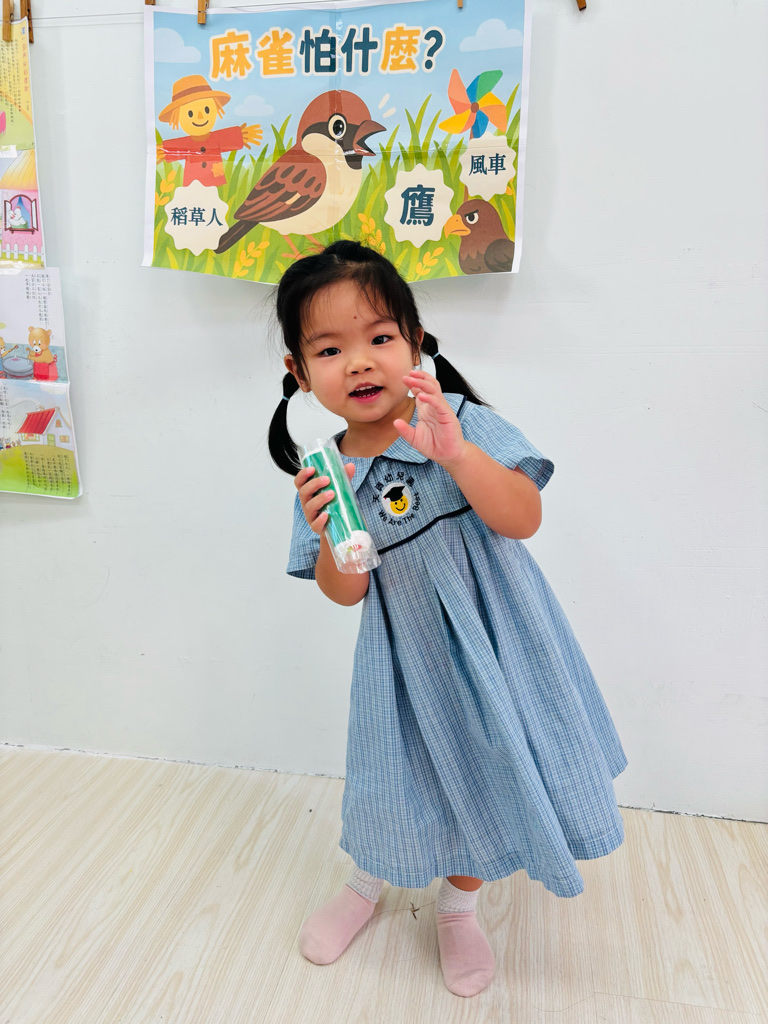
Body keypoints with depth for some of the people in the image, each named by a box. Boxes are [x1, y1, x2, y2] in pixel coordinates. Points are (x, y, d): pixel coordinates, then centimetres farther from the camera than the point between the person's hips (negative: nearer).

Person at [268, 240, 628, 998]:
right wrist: (330, 533, -26)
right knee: (400, 773, 15)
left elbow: (524, 518, -23)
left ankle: (458, 906, 45)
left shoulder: (461, 421, -15)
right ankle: (367, 882, 50)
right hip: (405, 654, 1)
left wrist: (456, 453, -39)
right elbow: (345, 593, -5)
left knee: (484, 772, 14)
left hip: (492, 637, 0)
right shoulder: (327, 473, -8)